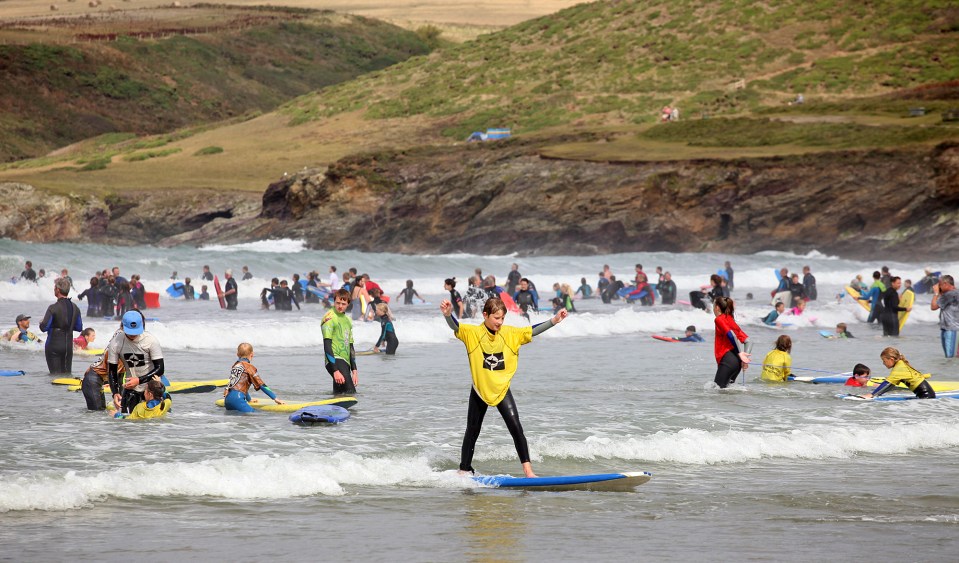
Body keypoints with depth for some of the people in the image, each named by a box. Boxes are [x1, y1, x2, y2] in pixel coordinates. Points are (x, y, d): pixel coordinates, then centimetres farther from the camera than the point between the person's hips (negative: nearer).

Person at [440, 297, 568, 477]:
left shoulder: (510, 333, -3)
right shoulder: (473, 333, -11)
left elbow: (533, 331, -5)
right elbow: (454, 326, -25)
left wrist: (554, 321, -16)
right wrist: (448, 314, -47)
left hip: (502, 389, 1)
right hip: (479, 390, -1)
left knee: (515, 427, -12)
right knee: (472, 432, 11)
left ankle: (528, 469, -11)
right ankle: (464, 470, 25)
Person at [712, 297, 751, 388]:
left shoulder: (719, 319, 0)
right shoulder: (731, 320, 23)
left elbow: (731, 335, -17)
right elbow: (748, 341, 15)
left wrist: (740, 353, -15)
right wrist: (745, 355, 4)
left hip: (727, 359, -8)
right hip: (736, 360, 8)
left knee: (718, 388, -11)